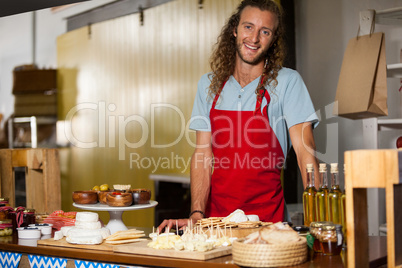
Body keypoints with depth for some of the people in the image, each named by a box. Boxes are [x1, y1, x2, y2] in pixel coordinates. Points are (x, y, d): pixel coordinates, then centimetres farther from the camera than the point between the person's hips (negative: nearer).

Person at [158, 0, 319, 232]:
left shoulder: (287, 82, -2)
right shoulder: (209, 84, 8)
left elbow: (305, 150, -9)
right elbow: (203, 154, 5)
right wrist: (197, 215, -7)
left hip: (266, 215, -2)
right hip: (216, 214, 3)